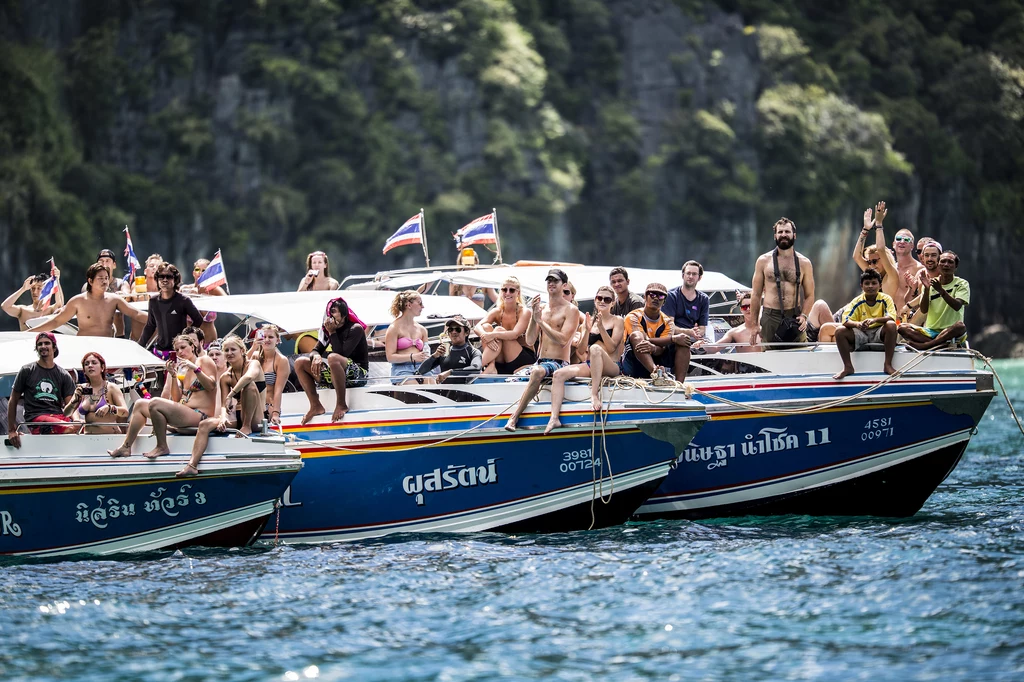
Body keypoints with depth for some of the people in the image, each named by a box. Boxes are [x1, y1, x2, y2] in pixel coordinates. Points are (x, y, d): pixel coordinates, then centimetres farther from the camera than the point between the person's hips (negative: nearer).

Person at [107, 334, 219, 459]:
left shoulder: (204, 362, 2)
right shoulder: (182, 370, 21)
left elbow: (211, 386, -14)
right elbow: (176, 399, 11)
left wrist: (195, 368, -20)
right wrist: (173, 375, 2)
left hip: (201, 415, -9)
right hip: (184, 413, 9)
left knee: (155, 403, -26)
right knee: (140, 404, 8)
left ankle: (162, 447, -16)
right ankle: (126, 447, 2)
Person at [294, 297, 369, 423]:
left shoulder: (355, 329, -10)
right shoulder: (328, 328, 10)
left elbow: (341, 354, -21)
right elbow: (315, 350, 7)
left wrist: (332, 332, -17)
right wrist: (316, 356, -17)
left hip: (358, 373, -8)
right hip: (335, 374, 8)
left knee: (333, 358, -39)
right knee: (300, 362, -2)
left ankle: (341, 405, -27)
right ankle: (316, 406, -9)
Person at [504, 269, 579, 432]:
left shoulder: (571, 310, 0)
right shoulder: (541, 308, 17)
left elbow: (563, 340, -13)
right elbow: (530, 339, 8)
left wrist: (541, 321, -13)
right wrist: (534, 316, -7)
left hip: (559, 363, -7)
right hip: (541, 362, 7)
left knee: (538, 371, -36)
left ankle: (513, 418, -40)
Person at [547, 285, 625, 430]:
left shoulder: (617, 321, 6)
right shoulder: (591, 321, 18)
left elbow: (611, 347, -6)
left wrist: (601, 327, -15)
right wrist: (587, 330, -3)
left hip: (611, 367, -5)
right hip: (589, 366, 5)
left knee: (596, 349, -38)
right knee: (559, 374, -20)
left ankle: (595, 394, -36)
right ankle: (554, 418, -31)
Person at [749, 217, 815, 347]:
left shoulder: (804, 263, 8)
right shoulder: (764, 261, 7)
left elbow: (809, 295, 9)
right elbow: (756, 294, 8)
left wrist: (804, 316, -10)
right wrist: (754, 325, 3)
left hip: (794, 318, 0)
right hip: (770, 317, 0)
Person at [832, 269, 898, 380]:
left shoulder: (886, 299, -5)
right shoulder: (857, 302, -2)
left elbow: (891, 317, -22)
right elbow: (846, 321, -13)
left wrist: (874, 320, -40)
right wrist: (857, 324, -37)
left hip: (879, 333, -2)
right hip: (862, 334, 2)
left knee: (891, 325, -34)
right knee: (840, 331, -23)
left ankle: (888, 364, -28)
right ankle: (848, 367, -12)